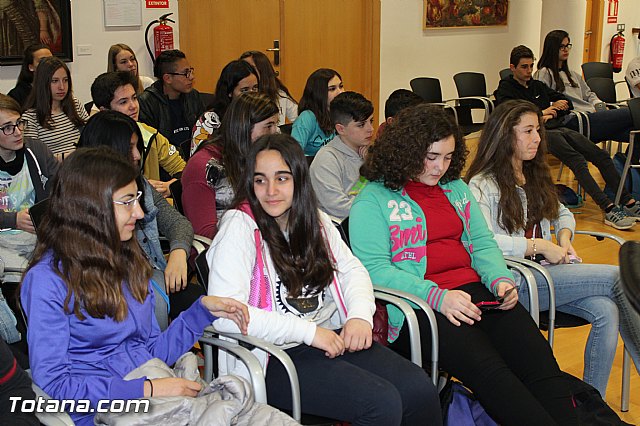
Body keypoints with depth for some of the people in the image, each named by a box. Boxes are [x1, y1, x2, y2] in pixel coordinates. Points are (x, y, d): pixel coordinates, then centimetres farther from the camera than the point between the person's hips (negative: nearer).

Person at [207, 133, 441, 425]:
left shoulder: (314, 220, 12)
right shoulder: (239, 227, -10)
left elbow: (351, 269, 16)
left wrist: (360, 315, -7)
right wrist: (308, 331, -20)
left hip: (332, 338, 7)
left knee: (420, 389, -12)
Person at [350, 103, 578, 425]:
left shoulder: (456, 188, 21)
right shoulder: (374, 200, 0)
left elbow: (483, 243, 20)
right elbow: (373, 269, -9)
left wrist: (501, 280, -3)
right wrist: (437, 297, -20)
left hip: (474, 290, 6)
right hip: (417, 307, -6)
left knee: (538, 358, -20)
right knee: (488, 369, -30)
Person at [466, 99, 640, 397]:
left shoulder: (536, 175, 21)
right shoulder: (483, 185, -6)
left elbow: (562, 213, 32)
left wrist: (564, 237, 8)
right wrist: (539, 245, -17)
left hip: (547, 271, 7)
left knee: (607, 311, -24)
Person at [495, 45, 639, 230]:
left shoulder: (538, 86, 27)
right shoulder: (505, 90, 7)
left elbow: (566, 102, 31)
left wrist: (552, 112, 8)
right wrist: (539, 113, -10)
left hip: (557, 128, 8)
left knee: (601, 156, -10)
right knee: (578, 161, -30)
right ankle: (608, 209, -37)